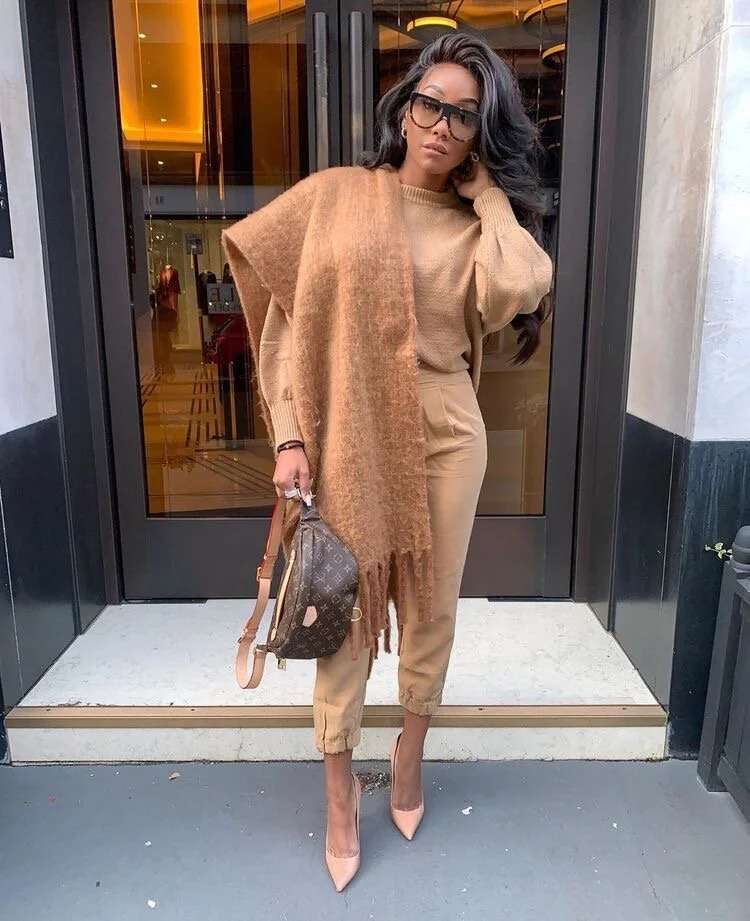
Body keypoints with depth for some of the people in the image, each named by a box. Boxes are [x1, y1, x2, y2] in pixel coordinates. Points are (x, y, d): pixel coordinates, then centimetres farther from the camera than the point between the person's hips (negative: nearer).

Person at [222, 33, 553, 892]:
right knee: (344, 611, 7)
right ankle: (339, 789, 30)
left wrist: (488, 190, -5)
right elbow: (286, 322, -2)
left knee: (432, 608, 13)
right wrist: (290, 436, -9)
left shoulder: (481, 224, 6)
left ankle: (410, 752, 40)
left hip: (447, 435, 2)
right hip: (347, 435, -1)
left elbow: (514, 296, -18)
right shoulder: (335, 195, 1)